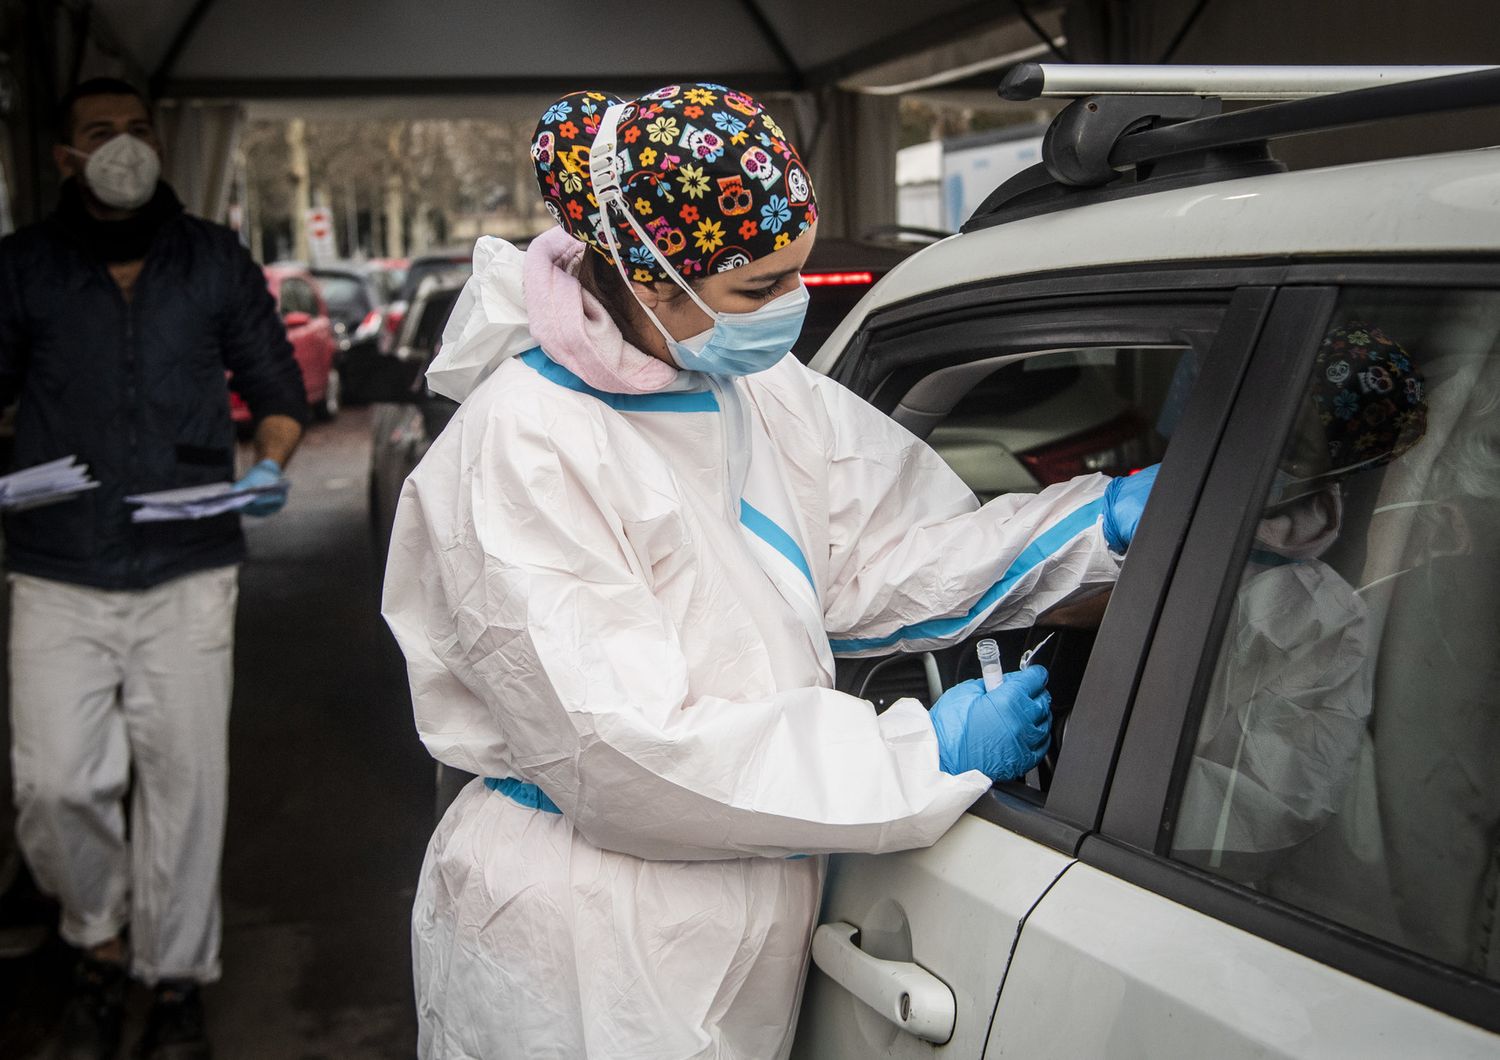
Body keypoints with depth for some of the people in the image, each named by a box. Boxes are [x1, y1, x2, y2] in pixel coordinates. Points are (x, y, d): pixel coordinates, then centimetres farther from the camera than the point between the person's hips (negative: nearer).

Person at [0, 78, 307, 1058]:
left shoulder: (216, 261, 6)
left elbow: (278, 387, 12)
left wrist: (271, 461, -8)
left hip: (190, 573, 0)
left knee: (183, 781, 4)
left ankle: (177, 976, 23)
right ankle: (99, 942, 25)